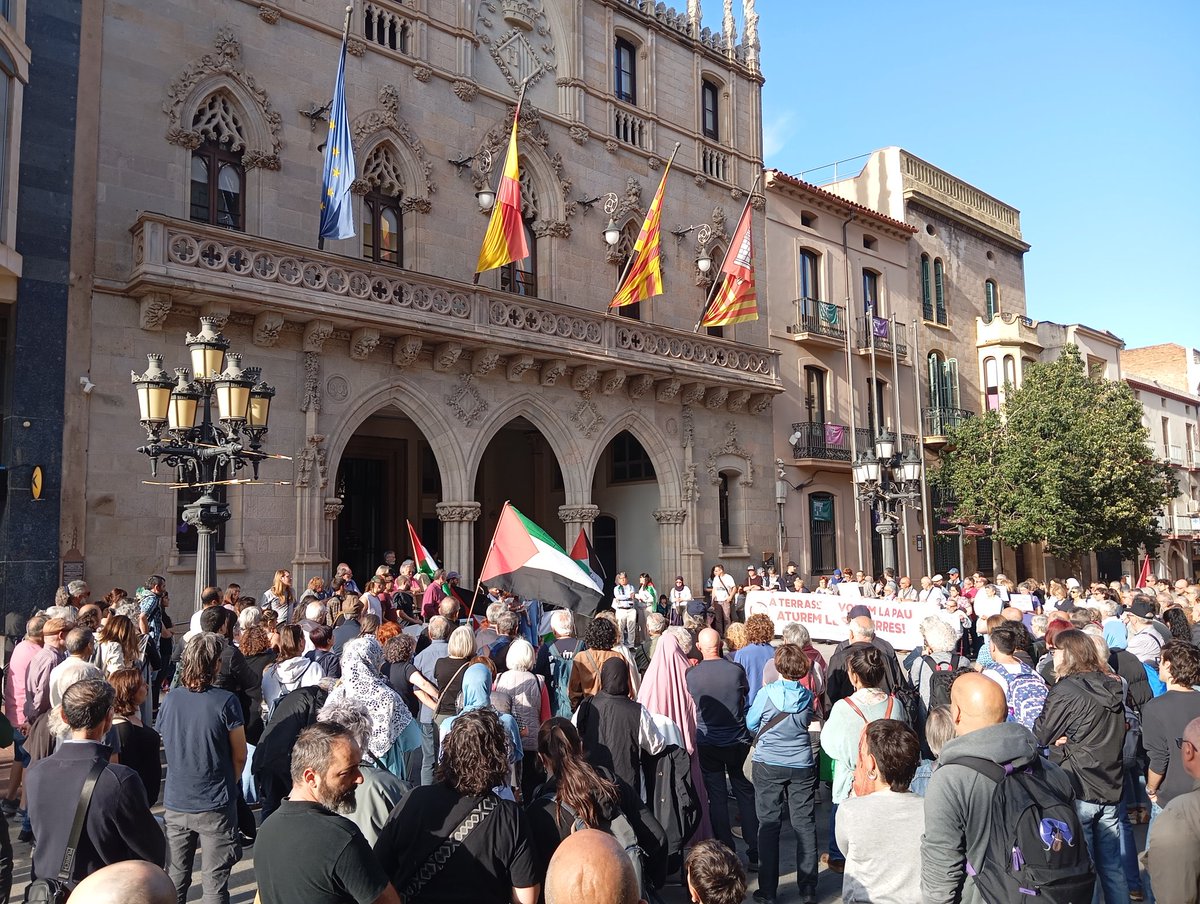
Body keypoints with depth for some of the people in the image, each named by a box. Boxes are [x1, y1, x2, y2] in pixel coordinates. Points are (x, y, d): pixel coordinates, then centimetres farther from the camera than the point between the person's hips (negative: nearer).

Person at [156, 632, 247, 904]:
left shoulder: (169, 700, -3)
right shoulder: (225, 701, -15)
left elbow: (166, 746, 12)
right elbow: (239, 756, -7)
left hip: (175, 802, 4)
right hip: (215, 805, -4)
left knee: (175, 878, 17)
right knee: (215, 881, 5)